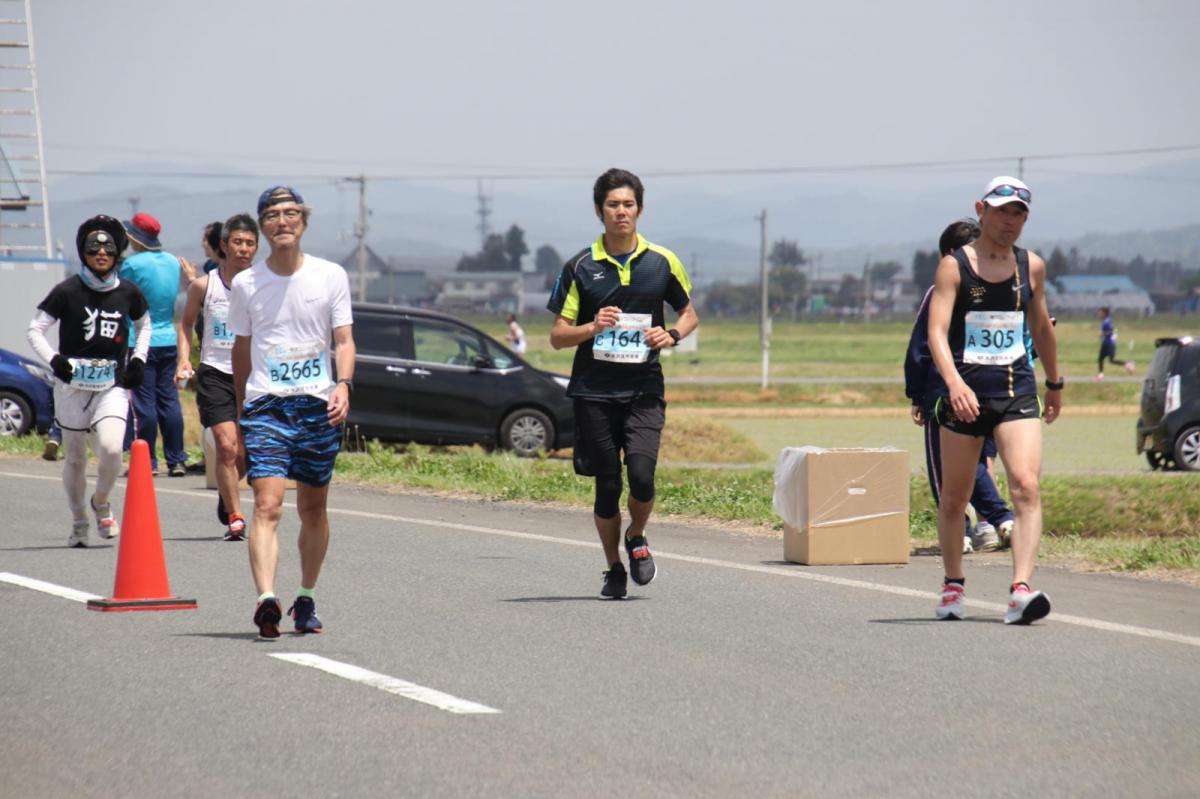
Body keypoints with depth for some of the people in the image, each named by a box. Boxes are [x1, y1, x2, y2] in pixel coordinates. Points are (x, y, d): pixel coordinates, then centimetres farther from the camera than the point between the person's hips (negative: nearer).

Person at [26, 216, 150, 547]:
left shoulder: (128, 293, 4)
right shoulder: (67, 292, -5)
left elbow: (144, 324, 23)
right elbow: (35, 329, -1)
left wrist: (138, 359, 10)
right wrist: (54, 360, -16)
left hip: (114, 386, 1)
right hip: (73, 385, -1)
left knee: (111, 448, -19)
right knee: (75, 458, 7)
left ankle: (101, 503, 10)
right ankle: (78, 521, 28)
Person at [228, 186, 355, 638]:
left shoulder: (331, 276, 4)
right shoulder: (246, 284, 5)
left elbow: (343, 340, 3)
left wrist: (343, 385, -15)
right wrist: (240, 411, 17)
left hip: (319, 405, 1)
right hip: (265, 402, -1)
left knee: (313, 509, 10)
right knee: (268, 504, -17)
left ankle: (306, 599, 26)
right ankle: (266, 600, -29)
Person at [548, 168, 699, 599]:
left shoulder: (662, 262, 4)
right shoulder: (581, 267, 1)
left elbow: (688, 313, 18)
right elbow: (557, 336, 3)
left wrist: (671, 334, -4)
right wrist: (592, 328, -17)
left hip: (644, 390, 0)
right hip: (593, 391, 0)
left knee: (641, 475, -16)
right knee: (607, 486, 1)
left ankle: (636, 538, 15)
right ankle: (614, 569, 22)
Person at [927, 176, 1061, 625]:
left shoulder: (1031, 267, 9)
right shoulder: (954, 266, -4)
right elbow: (936, 330, -15)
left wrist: (1054, 382, 32)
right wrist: (953, 382, -31)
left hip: (1017, 391, 2)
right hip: (964, 394, -2)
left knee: (1027, 487, -17)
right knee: (954, 498, 9)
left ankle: (1021, 590, -26)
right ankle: (953, 585, 30)